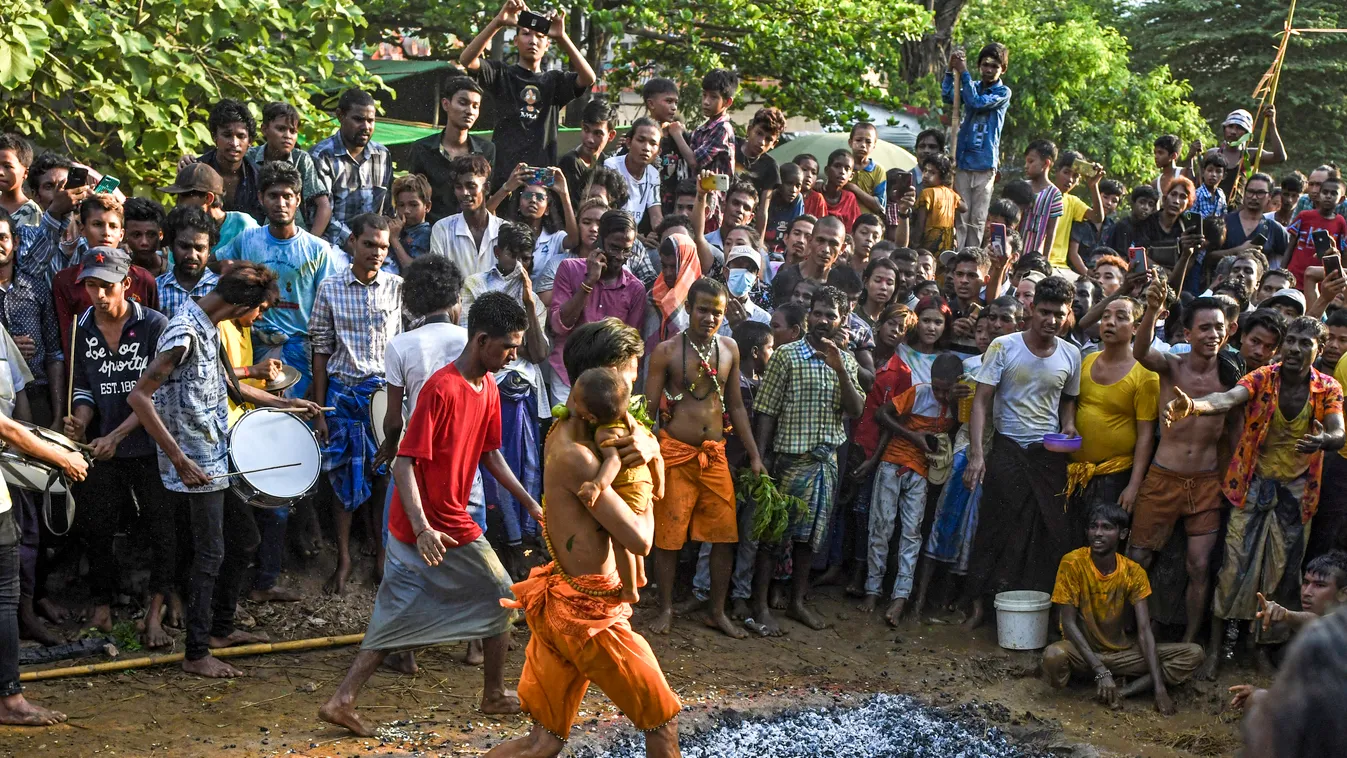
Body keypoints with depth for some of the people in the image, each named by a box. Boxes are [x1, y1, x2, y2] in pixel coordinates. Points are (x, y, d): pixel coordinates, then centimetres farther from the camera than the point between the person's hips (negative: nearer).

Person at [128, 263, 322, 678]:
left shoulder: (208, 326, 8)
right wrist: (180, 460, -25)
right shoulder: (184, 333, -22)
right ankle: (197, 654, 8)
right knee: (211, 554, -3)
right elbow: (138, 397, -25)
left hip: (218, 456, 10)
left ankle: (221, 628, 32)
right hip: (197, 465, -10)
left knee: (244, 538, 18)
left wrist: (285, 404, 24)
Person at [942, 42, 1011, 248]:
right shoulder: (972, 87, 14)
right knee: (960, 218, -2)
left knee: (977, 220, 0)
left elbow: (976, 102, -14)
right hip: (963, 161, 3)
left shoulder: (1003, 92, 2)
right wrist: (951, 70, -14)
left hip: (985, 164, -3)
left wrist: (963, 72, -11)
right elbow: (947, 95, -3)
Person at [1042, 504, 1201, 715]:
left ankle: (1121, 692, -20)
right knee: (1054, 656, -39)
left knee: (1194, 654, -12)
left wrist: (1159, 687, -23)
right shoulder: (1073, 563, -17)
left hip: (1121, 651, 4)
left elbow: (1144, 630, -12)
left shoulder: (1134, 572, -8)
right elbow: (1069, 623, -17)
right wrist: (1100, 671, -27)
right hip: (1083, 650, -4)